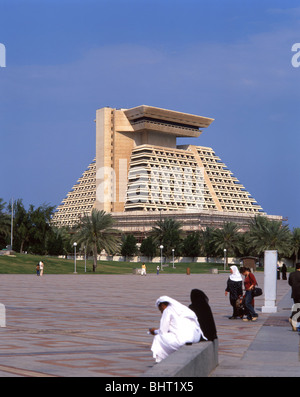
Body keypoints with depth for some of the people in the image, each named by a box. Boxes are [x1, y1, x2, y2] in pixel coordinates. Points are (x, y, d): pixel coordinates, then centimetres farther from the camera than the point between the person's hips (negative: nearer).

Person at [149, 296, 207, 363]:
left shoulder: (167, 311, 2)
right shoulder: (183, 308, 24)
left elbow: (163, 331, 1)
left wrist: (155, 331, 22)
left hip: (183, 339, -8)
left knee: (158, 339, 10)